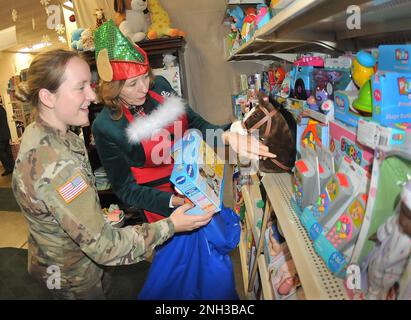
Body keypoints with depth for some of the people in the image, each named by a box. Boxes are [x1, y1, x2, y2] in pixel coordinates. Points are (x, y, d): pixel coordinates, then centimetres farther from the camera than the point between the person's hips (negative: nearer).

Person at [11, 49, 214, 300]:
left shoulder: (39, 133, -8)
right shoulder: (55, 165, -38)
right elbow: (105, 246, -35)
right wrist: (170, 227, -29)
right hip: (70, 276, -7)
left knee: (103, 287, 29)